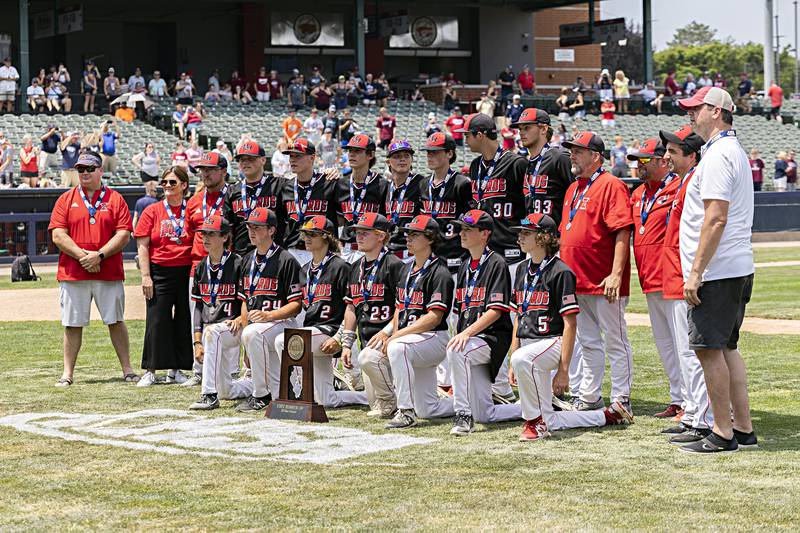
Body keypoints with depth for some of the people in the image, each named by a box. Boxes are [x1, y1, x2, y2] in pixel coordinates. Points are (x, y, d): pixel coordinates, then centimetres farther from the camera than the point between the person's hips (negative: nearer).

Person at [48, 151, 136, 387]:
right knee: (72, 324, 3)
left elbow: (124, 234, -2)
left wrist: (99, 255, -14)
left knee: (116, 321, 3)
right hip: (72, 273, 1)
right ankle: (67, 373, 8)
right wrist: (82, 255, -13)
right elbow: (58, 235, -1)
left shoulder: (115, 199, 7)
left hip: (109, 273, 0)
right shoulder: (66, 199, 8)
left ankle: (127, 370, 9)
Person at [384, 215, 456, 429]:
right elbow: (399, 308, 20)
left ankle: (406, 411, -35)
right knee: (426, 410, 4)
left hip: (433, 338, -8)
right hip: (411, 341, 8)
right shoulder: (406, 270, 17)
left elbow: (434, 318, -19)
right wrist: (392, 336, 1)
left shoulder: (439, 273, -11)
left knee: (398, 348, -38)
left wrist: (397, 336, -21)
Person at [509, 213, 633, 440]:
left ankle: (535, 421, -26)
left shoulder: (560, 272, -11)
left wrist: (563, 370, -21)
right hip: (529, 344, 8)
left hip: (553, 342, -8)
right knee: (549, 422, 5)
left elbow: (570, 324, -14)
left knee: (522, 360, -42)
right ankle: (607, 415, 22)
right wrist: (512, 365, 13)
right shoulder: (522, 269, 12)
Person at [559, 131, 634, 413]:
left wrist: (616, 274, -23)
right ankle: (588, 397, 23)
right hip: (576, 282, 9)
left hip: (604, 284, -9)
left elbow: (622, 233, -17)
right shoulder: (573, 189, 18)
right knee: (588, 342, 15)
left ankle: (620, 400, 2)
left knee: (615, 342, -2)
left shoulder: (611, 186, -9)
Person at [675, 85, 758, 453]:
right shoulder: (735, 152, 20)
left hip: (717, 271, -11)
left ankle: (723, 434, -4)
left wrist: (695, 272, -22)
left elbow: (716, 218, -22)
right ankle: (743, 428, 16)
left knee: (708, 347, -7)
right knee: (725, 347, 13)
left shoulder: (718, 154, -14)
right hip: (737, 270, 11)